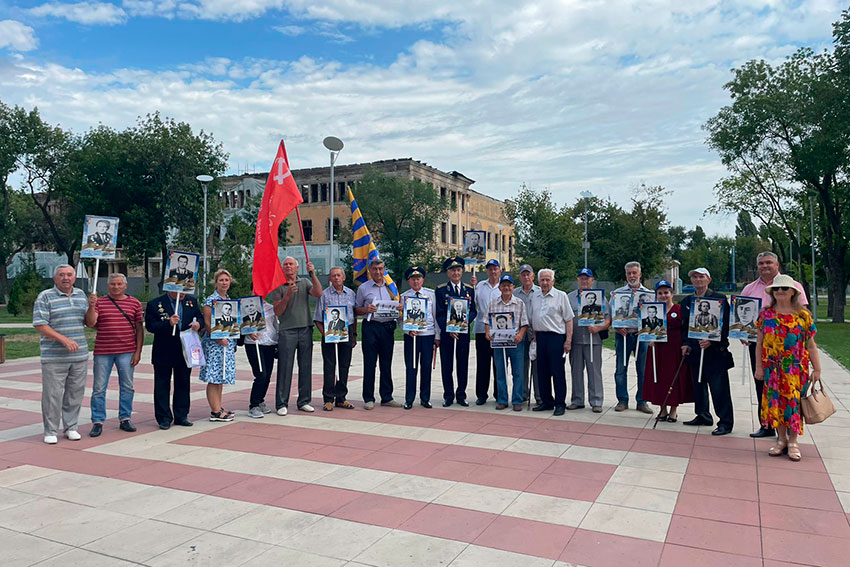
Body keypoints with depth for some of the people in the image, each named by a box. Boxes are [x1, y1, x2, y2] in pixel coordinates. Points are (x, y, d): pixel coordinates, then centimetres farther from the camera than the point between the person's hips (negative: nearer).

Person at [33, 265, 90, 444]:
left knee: (75, 393, 9)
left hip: (79, 355, 5)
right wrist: (64, 340, -19)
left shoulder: (81, 295, 13)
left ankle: (71, 427, 22)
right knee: (52, 394, 0)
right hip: (54, 357, -4)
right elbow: (40, 325, -10)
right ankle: (51, 431, 12)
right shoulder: (45, 297, -3)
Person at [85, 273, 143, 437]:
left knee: (127, 387, 7)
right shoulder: (99, 302, 5)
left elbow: (139, 329, 6)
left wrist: (138, 351, 1)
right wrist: (91, 306, -20)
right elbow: (90, 323, -6)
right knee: (99, 388, 3)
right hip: (102, 352, -1)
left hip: (127, 352, 1)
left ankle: (125, 419, 19)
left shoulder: (135, 303, 6)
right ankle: (97, 422, 13)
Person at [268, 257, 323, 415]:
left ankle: (304, 401, 16)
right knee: (285, 368, -2)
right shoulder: (278, 286, 4)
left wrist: (313, 274, -13)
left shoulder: (305, 282, 11)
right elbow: (277, 312, -2)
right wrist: (287, 295, -14)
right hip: (286, 331, -2)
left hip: (305, 329, 3)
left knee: (305, 367, 7)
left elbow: (318, 294, -8)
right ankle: (282, 403, 5)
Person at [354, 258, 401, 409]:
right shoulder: (363, 288, 6)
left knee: (386, 363, 8)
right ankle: (368, 398, 7)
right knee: (370, 363, -1)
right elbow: (356, 310, 7)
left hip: (388, 327, 3)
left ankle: (387, 397, 15)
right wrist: (366, 309, -13)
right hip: (371, 327, -3)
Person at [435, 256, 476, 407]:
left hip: (463, 332, 2)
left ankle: (461, 395, 18)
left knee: (463, 365, 6)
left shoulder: (469, 290, 10)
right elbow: (439, 314, -2)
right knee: (446, 365, 2)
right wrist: (448, 329, -14)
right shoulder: (440, 290, 2)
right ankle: (448, 396, 13)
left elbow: (474, 311, 7)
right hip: (446, 332, -2)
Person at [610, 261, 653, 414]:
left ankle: (642, 401, 16)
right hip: (623, 335, 0)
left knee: (643, 370, 4)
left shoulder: (649, 293, 8)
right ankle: (622, 400, 14)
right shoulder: (617, 293, 7)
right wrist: (618, 327, -11)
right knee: (621, 369, 3)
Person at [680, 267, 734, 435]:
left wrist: (712, 341, -18)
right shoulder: (686, 301, 13)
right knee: (698, 385, 13)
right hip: (694, 350, 6)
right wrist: (686, 344, 2)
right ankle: (703, 415, 26)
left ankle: (725, 423, 2)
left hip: (715, 350, -5)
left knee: (719, 388, -4)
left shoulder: (719, 299, -3)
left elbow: (725, 324, -7)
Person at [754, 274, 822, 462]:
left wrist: (817, 369, 3)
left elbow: (811, 345, 3)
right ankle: (781, 439, 19)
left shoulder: (803, 316, -1)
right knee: (775, 401, 5)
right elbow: (760, 342, 6)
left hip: (796, 368, -1)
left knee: (794, 401, 2)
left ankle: (793, 441, 15)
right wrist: (759, 367, 5)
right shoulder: (766, 314, 3)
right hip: (773, 368, 1)